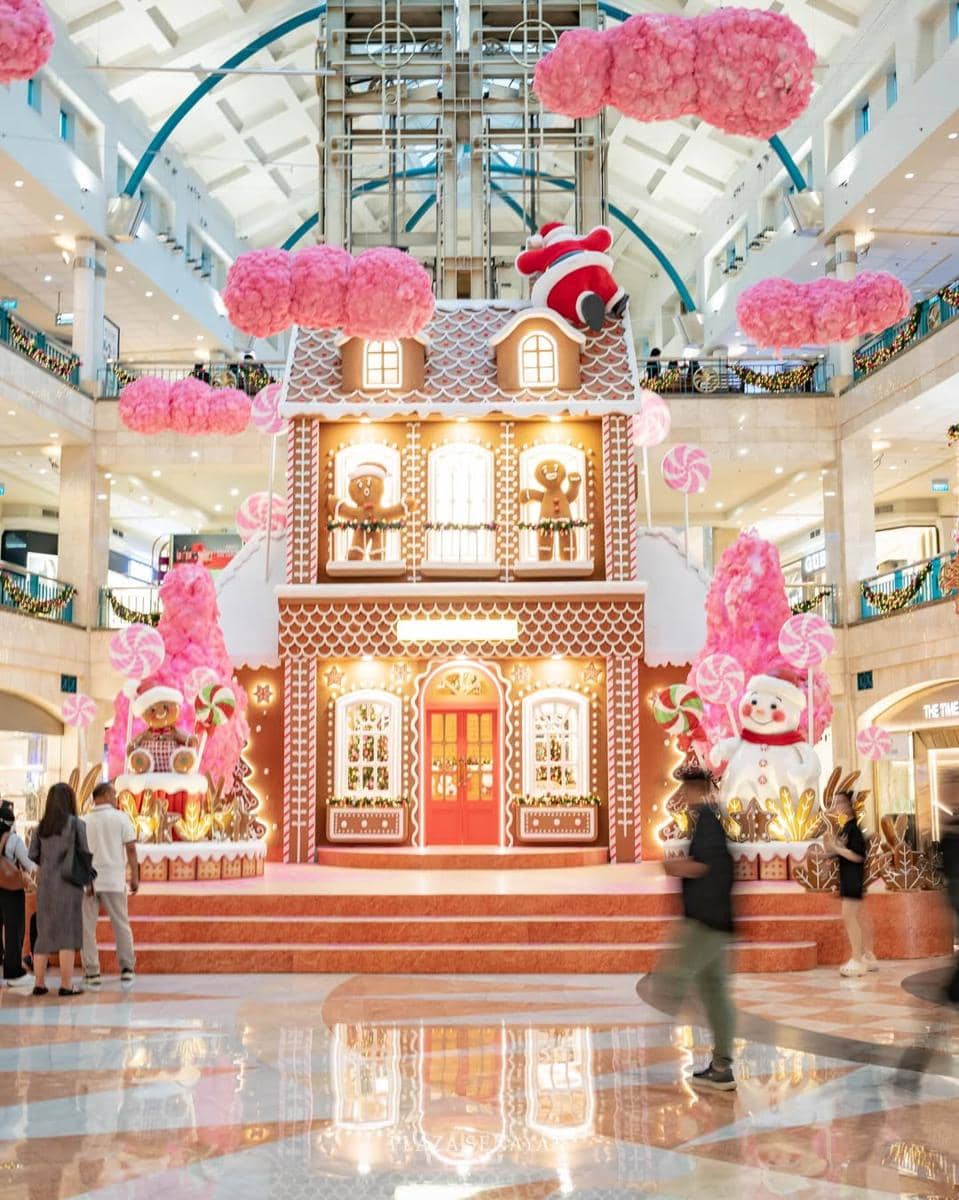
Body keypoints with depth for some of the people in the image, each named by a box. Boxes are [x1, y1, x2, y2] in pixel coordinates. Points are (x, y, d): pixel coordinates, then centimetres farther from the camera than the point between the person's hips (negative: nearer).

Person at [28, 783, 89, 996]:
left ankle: (39, 983, 12)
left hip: (45, 883, 4)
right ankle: (66, 984, -3)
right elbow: (85, 853, -4)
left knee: (45, 931, 11)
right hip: (68, 882, -4)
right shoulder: (75, 823, -5)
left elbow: (33, 855, 4)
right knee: (68, 932, -1)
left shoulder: (41, 826, 7)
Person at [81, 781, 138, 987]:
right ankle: (127, 968, 11)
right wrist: (135, 877, 1)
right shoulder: (120, 817, -1)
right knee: (121, 924, 11)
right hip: (114, 879, -1)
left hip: (87, 881, 1)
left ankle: (92, 972, 5)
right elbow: (131, 848, -4)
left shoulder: (84, 821, 3)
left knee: (87, 927, 7)